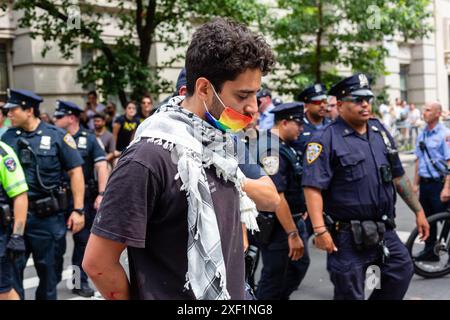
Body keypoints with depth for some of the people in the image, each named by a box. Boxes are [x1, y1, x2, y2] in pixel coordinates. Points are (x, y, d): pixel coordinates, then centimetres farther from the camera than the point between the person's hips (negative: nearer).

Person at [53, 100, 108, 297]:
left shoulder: (89, 139, 0)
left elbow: (101, 167, -5)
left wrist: (102, 194, -15)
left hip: (85, 198, -1)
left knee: (83, 240, 8)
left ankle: (80, 282, 20)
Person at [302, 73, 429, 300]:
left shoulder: (380, 132, 10)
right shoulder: (326, 139, -12)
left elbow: (398, 177, 18)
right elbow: (312, 187, -20)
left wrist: (418, 211, 17)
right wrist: (320, 229, -29)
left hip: (384, 230, 6)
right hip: (348, 236, -6)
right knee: (349, 293, 5)